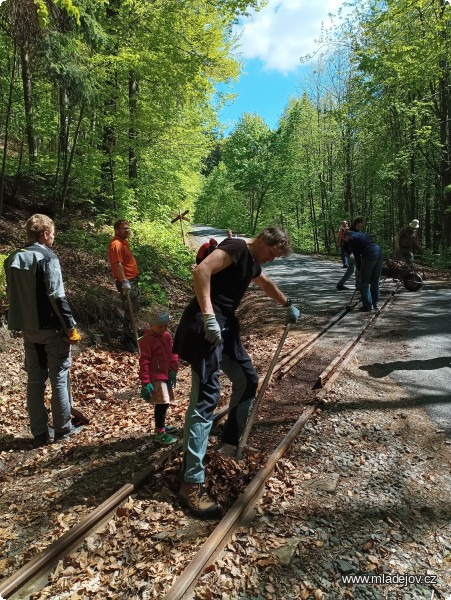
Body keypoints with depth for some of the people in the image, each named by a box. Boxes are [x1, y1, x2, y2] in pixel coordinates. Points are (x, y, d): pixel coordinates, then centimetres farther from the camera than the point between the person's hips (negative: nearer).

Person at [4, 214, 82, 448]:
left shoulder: (12, 260, 9)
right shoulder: (47, 257, -14)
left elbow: (12, 295, 13)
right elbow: (56, 296, -20)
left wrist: (20, 323, 20)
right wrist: (70, 326, -15)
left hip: (28, 329, 6)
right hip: (51, 328, -6)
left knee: (35, 380, 12)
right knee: (59, 377, 6)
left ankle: (39, 434, 19)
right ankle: (62, 429, 16)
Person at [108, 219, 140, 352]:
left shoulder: (124, 241, 13)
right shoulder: (116, 244, -18)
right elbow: (118, 264, -26)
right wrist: (124, 282, -29)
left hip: (133, 280, 10)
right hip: (126, 282, -10)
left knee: (135, 309, 18)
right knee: (130, 312, -3)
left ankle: (131, 334, 32)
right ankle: (127, 340, 8)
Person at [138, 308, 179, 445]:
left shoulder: (166, 336, 9)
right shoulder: (146, 340, -15)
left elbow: (173, 353, 11)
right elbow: (144, 362, -17)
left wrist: (173, 370, -2)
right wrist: (145, 382, -19)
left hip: (166, 376, 8)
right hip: (155, 378, -8)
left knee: (164, 403, 20)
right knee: (162, 404, -7)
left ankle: (161, 425, 38)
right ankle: (160, 433, 4)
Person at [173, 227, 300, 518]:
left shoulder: (253, 262, 21)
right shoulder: (236, 248, -9)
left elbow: (267, 284, 43)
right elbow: (201, 271, -25)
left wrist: (288, 304, 53)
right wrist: (209, 316, -32)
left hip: (226, 326, 11)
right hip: (207, 326, -11)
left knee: (248, 380, 18)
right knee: (206, 396, -15)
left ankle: (231, 443, 35)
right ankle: (191, 483, -10)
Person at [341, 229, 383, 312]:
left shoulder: (352, 239, 4)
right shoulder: (361, 234, 28)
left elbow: (357, 255, 0)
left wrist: (358, 268, 12)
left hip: (369, 255, -8)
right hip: (379, 252, 8)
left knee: (364, 283, 3)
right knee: (375, 281, 17)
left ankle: (367, 306, 5)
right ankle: (375, 304, 23)